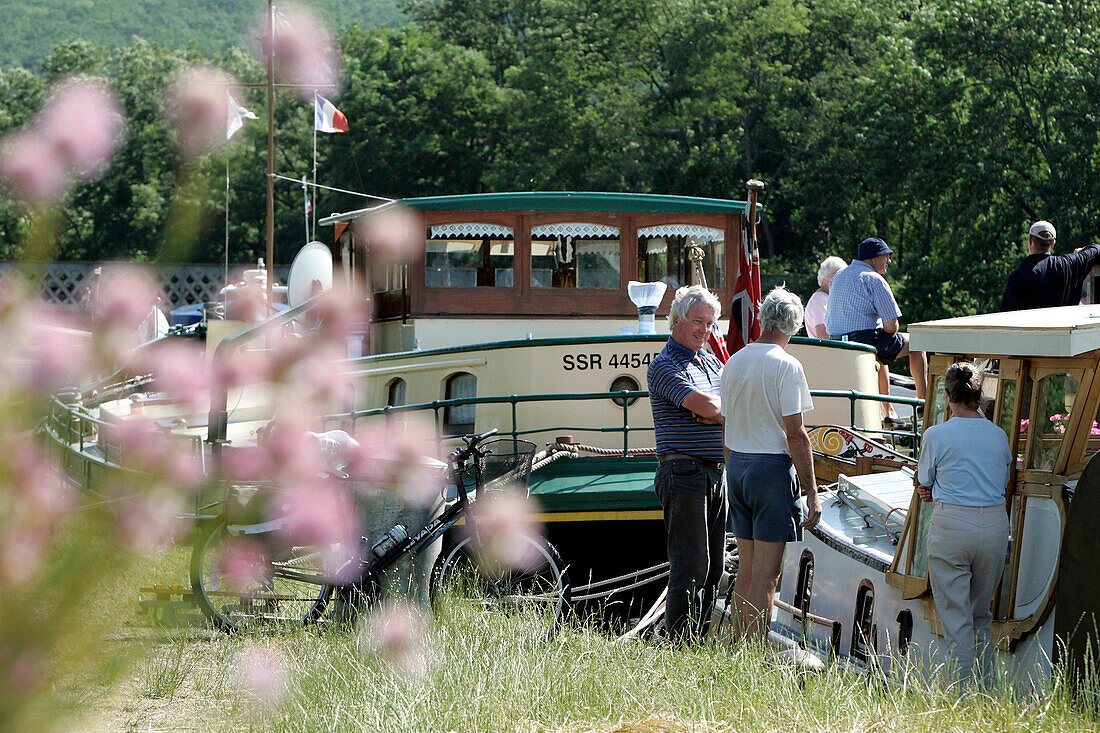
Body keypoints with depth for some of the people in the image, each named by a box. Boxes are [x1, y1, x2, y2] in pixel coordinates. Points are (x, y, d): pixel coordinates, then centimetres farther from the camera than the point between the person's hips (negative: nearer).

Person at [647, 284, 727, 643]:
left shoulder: (714, 364, 19)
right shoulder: (664, 365, -7)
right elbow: (706, 405, -19)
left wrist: (714, 413, -11)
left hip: (717, 475, 8)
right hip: (684, 474, -8)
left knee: (713, 568, 9)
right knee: (691, 566, -10)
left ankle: (699, 640, 15)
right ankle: (680, 646, -6)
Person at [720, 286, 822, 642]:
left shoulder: (733, 362, 10)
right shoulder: (786, 366, -11)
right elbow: (795, 434, -15)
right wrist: (812, 491, -11)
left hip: (737, 466, 7)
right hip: (773, 468, -7)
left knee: (747, 568, 13)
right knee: (766, 574, -5)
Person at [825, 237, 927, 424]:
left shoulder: (838, 277, 16)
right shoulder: (874, 280, -11)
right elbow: (891, 326, -15)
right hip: (865, 342, -8)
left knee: (879, 359, 39)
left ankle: (889, 414, 38)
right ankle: (923, 401, 17)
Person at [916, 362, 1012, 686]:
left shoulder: (936, 436, -5)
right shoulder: (999, 436, 6)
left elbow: (924, 486, 5)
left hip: (951, 525, -4)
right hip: (995, 525, 4)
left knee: (956, 617, 2)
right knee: (981, 616, 17)